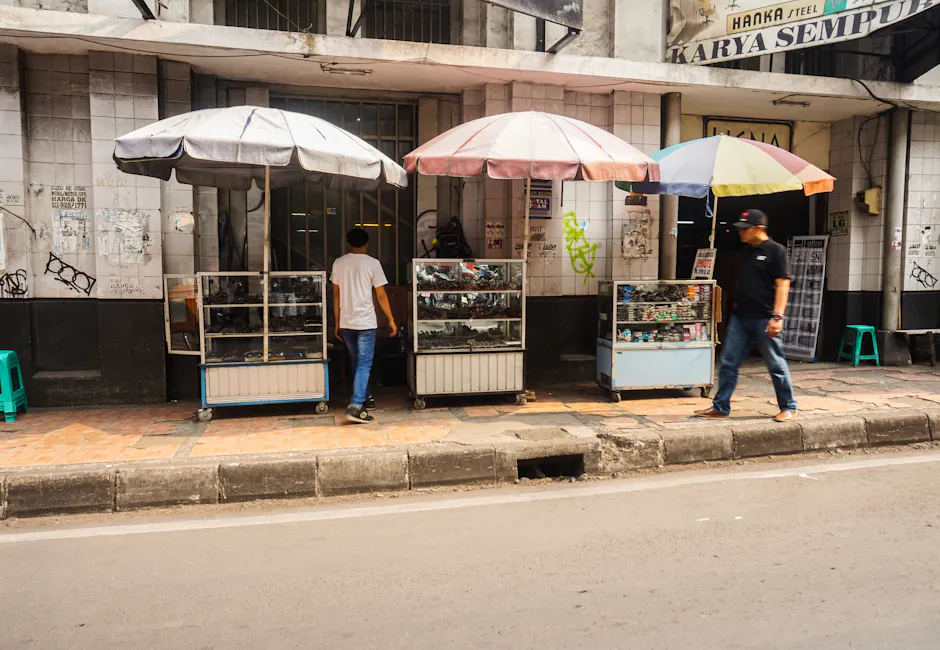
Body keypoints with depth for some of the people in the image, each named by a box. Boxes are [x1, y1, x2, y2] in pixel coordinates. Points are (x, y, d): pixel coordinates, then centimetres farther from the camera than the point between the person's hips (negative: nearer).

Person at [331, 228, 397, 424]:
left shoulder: (338, 263, 4)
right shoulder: (372, 263, -6)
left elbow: (336, 295, 7)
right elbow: (381, 295, -5)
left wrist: (337, 323, 14)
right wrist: (391, 320, 5)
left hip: (346, 323, 4)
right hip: (365, 322, -4)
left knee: (356, 363, 18)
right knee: (364, 365, -3)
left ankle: (365, 398, 31)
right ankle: (356, 407, -14)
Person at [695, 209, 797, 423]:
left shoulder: (775, 251, -7)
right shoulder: (746, 252, 14)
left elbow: (783, 285, -13)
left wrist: (777, 316, -20)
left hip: (763, 319, -7)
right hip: (740, 317, 7)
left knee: (776, 365, 3)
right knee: (729, 363, 6)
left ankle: (788, 407, 19)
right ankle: (720, 407, 12)